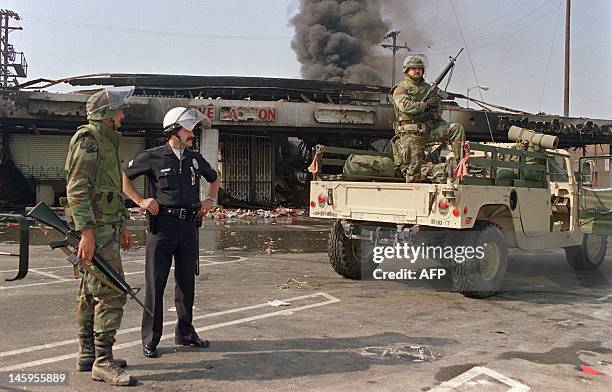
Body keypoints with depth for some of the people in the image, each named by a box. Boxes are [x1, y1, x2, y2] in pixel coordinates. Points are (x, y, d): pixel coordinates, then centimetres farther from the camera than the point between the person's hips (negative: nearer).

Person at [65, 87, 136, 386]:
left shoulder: (106, 140, 20)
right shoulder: (88, 140, -11)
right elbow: (77, 189, -19)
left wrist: (121, 225, 25)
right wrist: (87, 232, -25)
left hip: (107, 225, 10)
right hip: (96, 228, -10)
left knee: (90, 294, 13)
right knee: (111, 293, -11)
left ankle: (87, 355, 21)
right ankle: (102, 362, -7)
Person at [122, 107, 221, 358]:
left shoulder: (195, 159, 12)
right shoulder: (153, 157, -3)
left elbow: (214, 179, 29)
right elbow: (123, 176, 4)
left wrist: (210, 200, 14)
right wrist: (140, 201, -4)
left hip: (189, 226, 5)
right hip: (162, 226, -5)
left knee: (186, 282, 12)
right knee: (155, 284, -2)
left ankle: (185, 333, 25)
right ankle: (150, 340, 6)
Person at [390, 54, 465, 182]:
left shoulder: (428, 87, 21)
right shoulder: (400, 89, 3)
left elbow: (439, 105, 15)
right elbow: (405, 106, -15)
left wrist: (433, 113, -8)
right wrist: (426, 104, -12)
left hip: (431, 128, 5)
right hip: (412, 132, -5)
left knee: (457, 128, -16)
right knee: (413, 167, -6)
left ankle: (459, 162, -17)